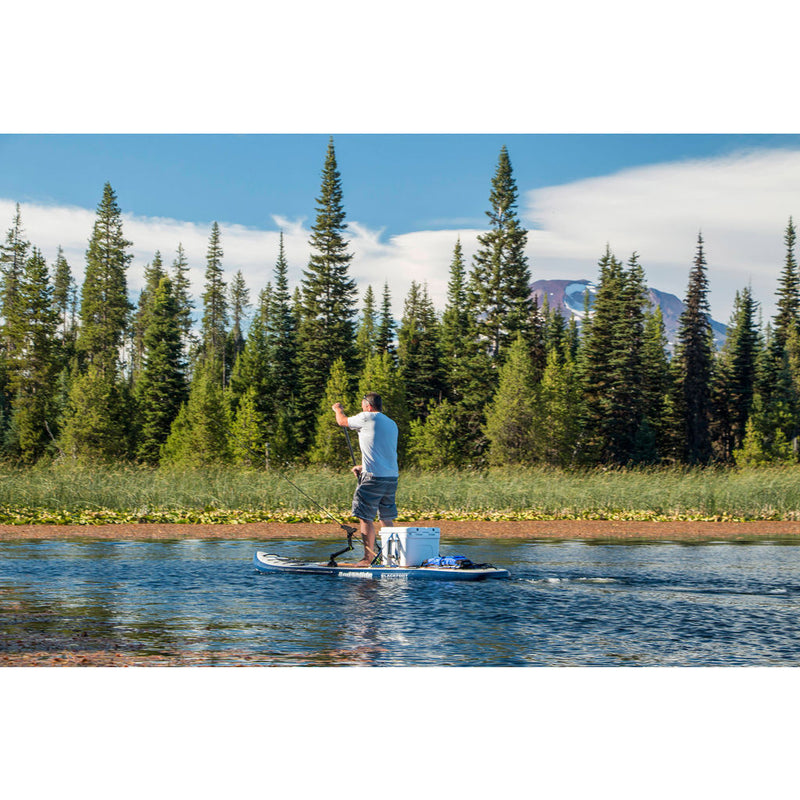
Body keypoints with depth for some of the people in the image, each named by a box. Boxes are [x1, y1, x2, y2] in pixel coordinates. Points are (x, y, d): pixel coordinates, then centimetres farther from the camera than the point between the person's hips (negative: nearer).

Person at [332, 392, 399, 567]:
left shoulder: (368, 418, -6)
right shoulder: (392, 424, 17)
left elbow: (343, 421, 9)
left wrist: (338, 409, 30)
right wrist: (363, 467, 30)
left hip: (374, 478, -8)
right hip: (392, 477, 8)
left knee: (366, 518, -3)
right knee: (387, 519, 12)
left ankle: (369, 557, -4)